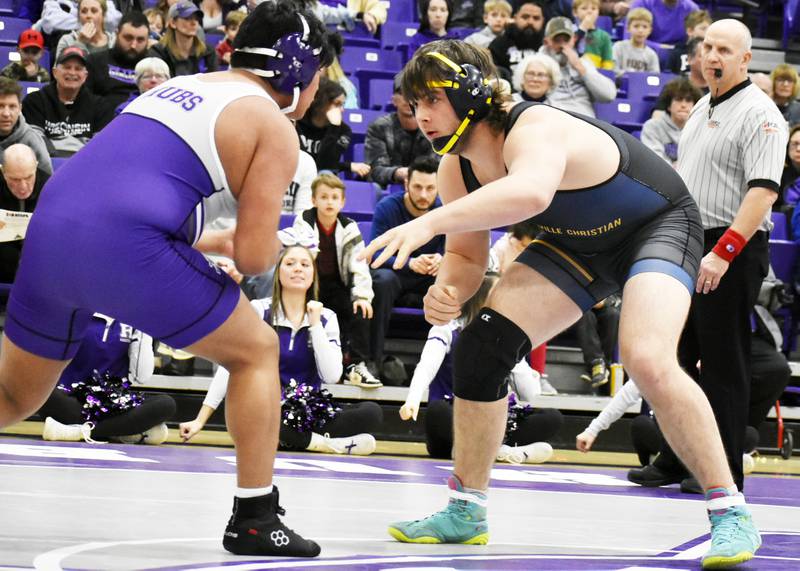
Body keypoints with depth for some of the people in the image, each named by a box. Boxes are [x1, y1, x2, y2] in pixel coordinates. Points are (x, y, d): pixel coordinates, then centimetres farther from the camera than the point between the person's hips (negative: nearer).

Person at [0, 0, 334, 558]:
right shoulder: (274, 128, 6)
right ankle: (254, 519, 12)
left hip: (49, 230, 7)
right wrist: (270, 245, 22)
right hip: (123, 244, -7)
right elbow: (254, 256, -1)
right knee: (257, 350, 14)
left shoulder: (183, 86, 28)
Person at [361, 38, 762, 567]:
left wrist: (431, 222, -66)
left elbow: (531, 192, -60)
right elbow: (468, 257, 1)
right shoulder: (456, 169, -10)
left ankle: (732, 512, -18)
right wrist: (448, 290, -23)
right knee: (482, 345, -6)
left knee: (647, 359, -31)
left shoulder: (534, 130, -36)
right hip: (580, 246, 8)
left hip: (658, 225, -8)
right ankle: (466, 510, 8)